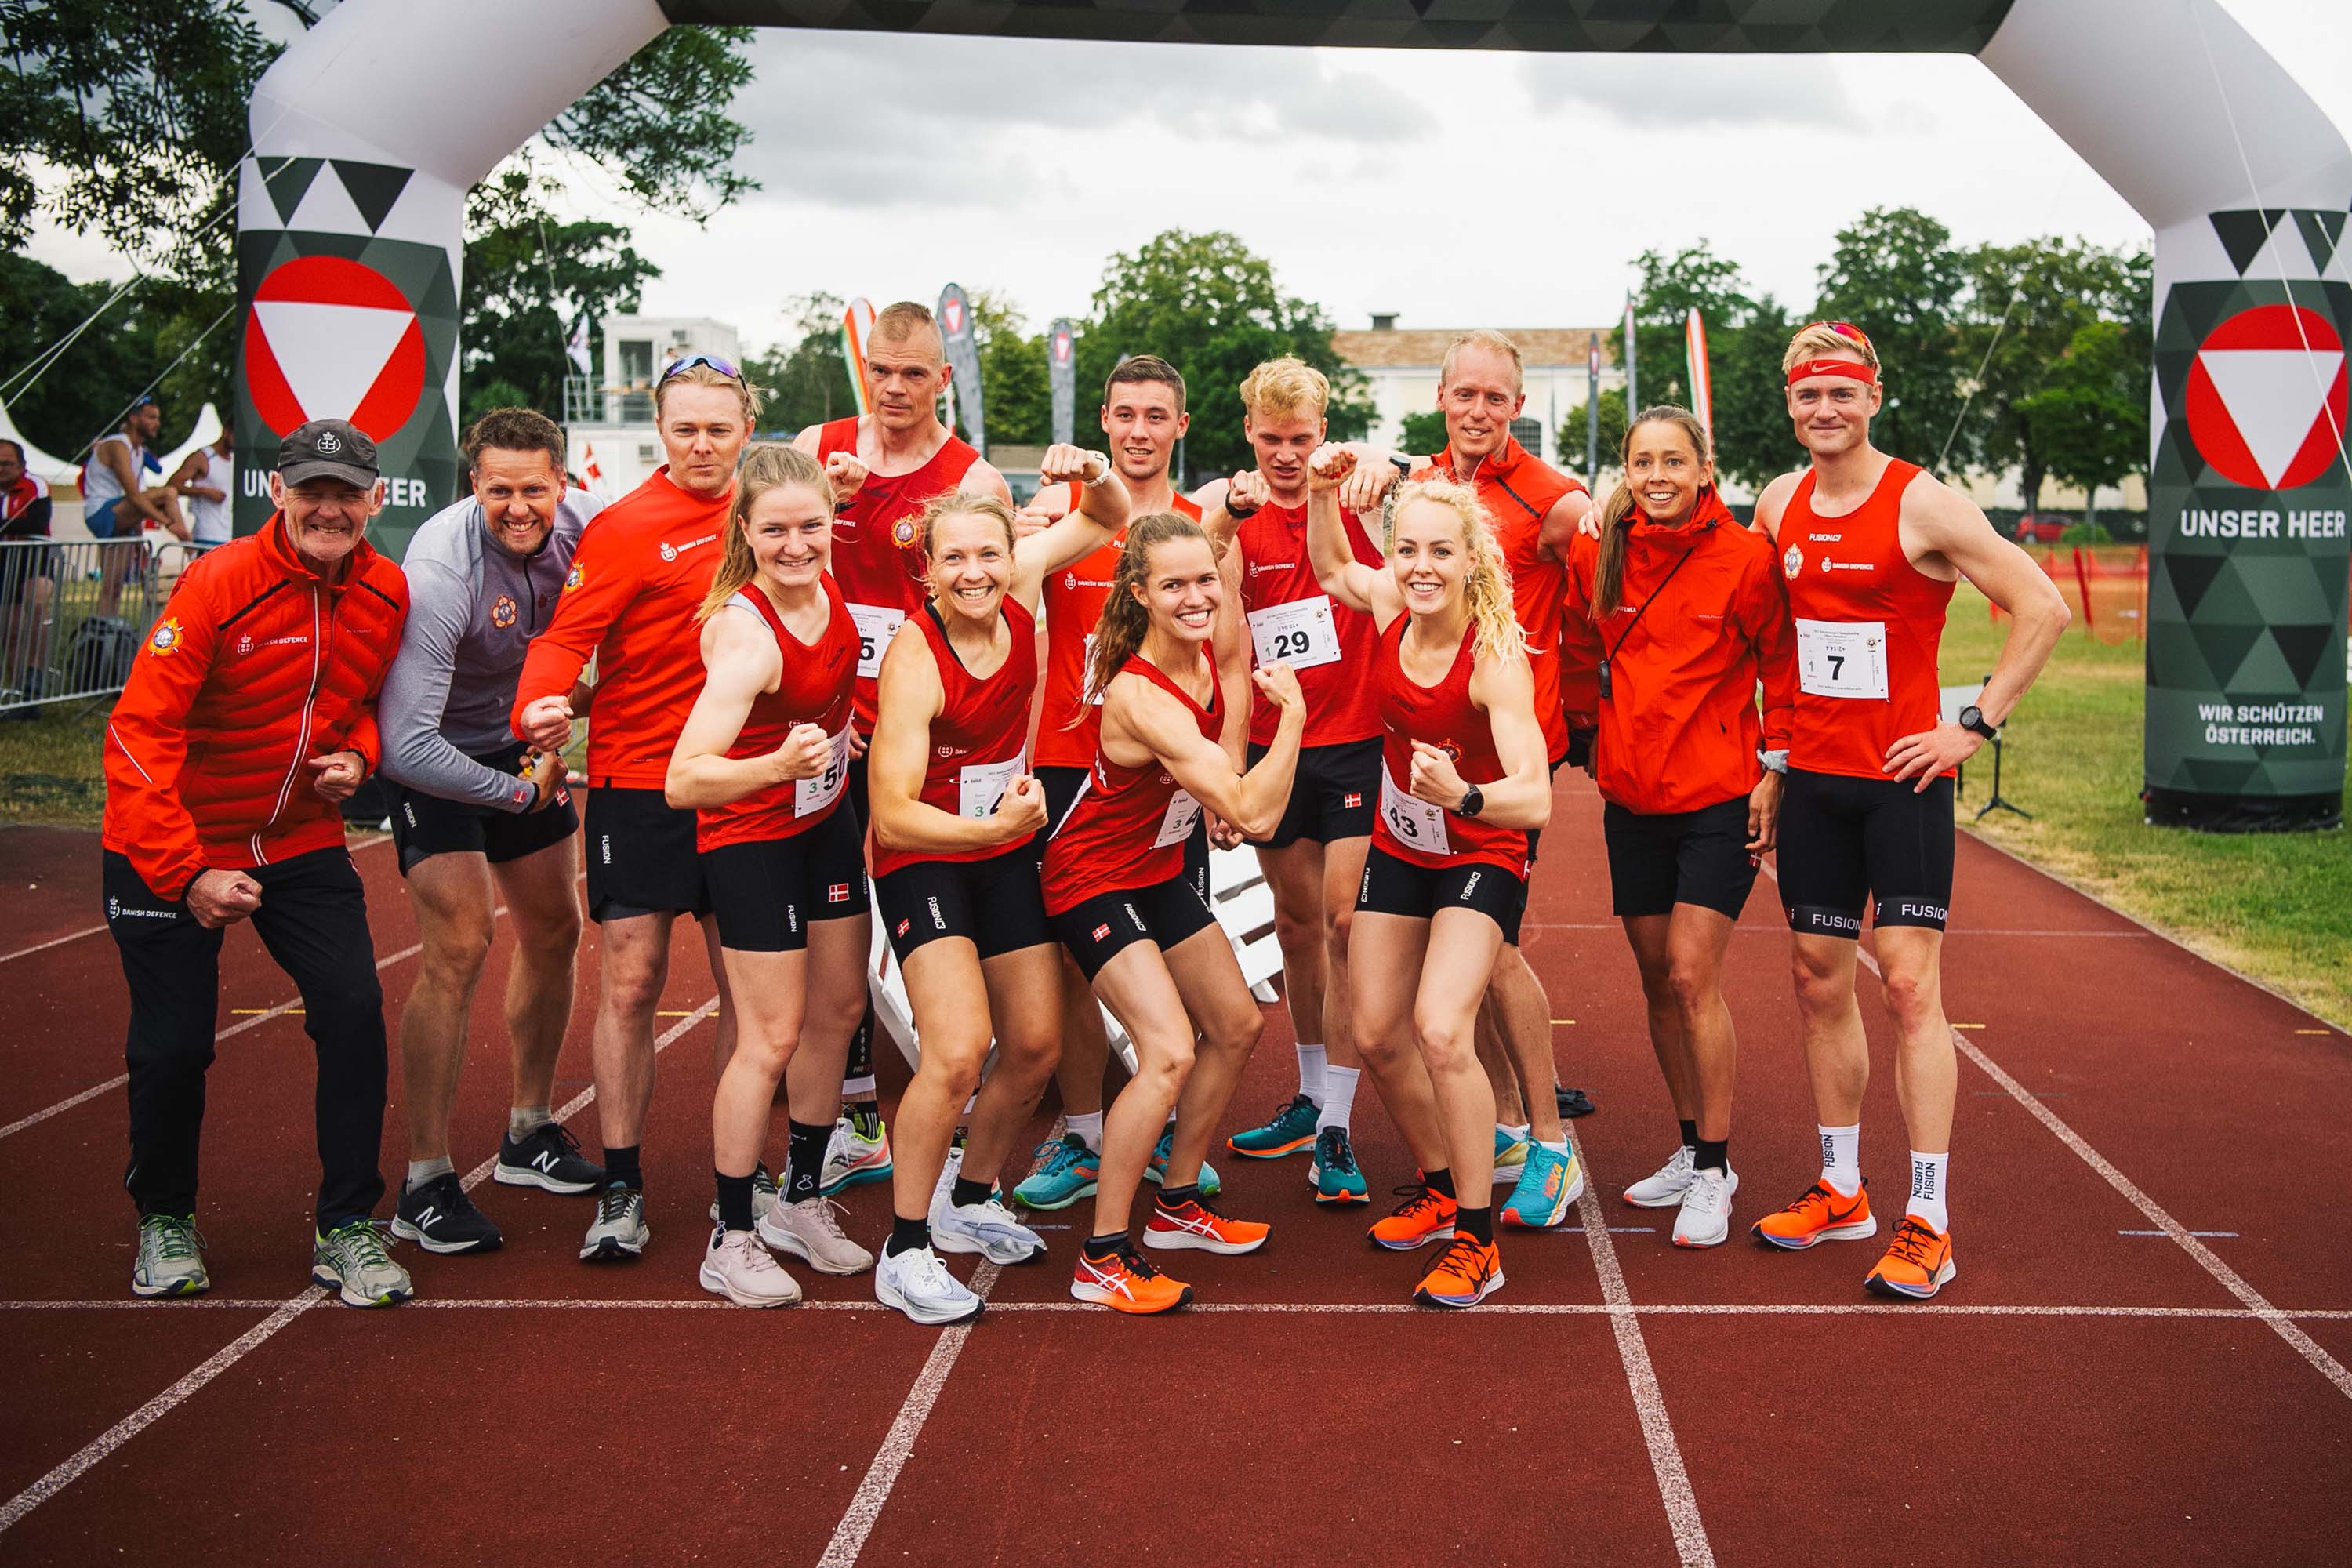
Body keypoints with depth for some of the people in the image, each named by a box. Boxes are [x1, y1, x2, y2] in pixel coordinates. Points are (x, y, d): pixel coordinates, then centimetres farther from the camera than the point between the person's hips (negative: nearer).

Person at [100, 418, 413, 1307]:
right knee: (174, 1042, 0)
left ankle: (347, 1228, 6)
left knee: (354, 1010, -10)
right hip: (171, 850, -4)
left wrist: (355, 754, -6)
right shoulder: (219, 584, -20)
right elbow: (139, 734, -22)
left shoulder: (387, 593, -3)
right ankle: (164, 1219, 29)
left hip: (302, 842, 4)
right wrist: (186, 874, -28)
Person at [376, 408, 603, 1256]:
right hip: (437, 760, -6)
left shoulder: (580, 521, -17)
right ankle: (425, 1186, -6)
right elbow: (405, 744, -35)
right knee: (458, 949, -16)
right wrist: (519, 792, -24)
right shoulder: (441, 571, -33)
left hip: (523, 742, 7)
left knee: (554, 933, 11)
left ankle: (528, 1136, 30)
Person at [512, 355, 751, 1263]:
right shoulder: (626, 528, -8)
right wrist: (538, 709, -34)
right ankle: (621, 1189, 10)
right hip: (639, 783, -4)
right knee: (631, 982, -2)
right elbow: (566, 636, -15)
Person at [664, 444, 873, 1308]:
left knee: (838, 1008, 14)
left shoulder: (824, 583, -9)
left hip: (826, 820, 8)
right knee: (772, 1035, -5)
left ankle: (802, 1200, 31)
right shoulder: (746, 633, -31)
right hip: (750, 838, -8)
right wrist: (779, 765, -52)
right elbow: (681, 781, -39)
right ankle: (732, 1239, 10)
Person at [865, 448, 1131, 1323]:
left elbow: (1111, 520, 8)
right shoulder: (914, 660, -26)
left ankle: (968, 1202, 32)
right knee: (959, 1052, -20)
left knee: (1036, 1044, 9)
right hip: (924, 862, -6)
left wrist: (1094, 478, -14)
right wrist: (994, 826, -42)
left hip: (1008, 854, 7)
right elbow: (892, 815, -28)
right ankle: (904, 1253, -4)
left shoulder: (1021, 586, -10)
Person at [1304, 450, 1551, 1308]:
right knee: (1377, 1036, 9)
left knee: (1441, 1031, -22)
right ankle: (1438, 1187, 33)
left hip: (1481, 859, -6)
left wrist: (1462, 796, -55)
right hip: (1398, 849, 6)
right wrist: (1322, 490, -1)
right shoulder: (1391, 607, -11)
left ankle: (1477, 1241, -7)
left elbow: (1534, 797, -36)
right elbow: (1332, 569, 14)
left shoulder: (1496, 656, -27)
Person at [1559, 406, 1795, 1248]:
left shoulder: (1744, 556, -10)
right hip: (1632, 799, 5)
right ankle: (1692, 1151, 26)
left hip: (1720, 800, -5)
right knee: (1657, 980, 11)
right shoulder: (1595, 556, 0)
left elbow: (1782, 665, -1)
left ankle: (1714, 1171, 3)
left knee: (1692, 976, -10)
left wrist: (1775, 769, -6)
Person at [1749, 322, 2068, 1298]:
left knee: (1909, 983, -8)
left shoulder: (1922, 504, -10)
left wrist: (1977, 724, -12)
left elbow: (2042, 607, -10)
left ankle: (1928, 1224, -3)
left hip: (1904, 777, -6)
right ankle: (1841, 1192, 22)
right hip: (1812, 777, 6)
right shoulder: (1778, 505, 7)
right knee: (1820, 979, 9)